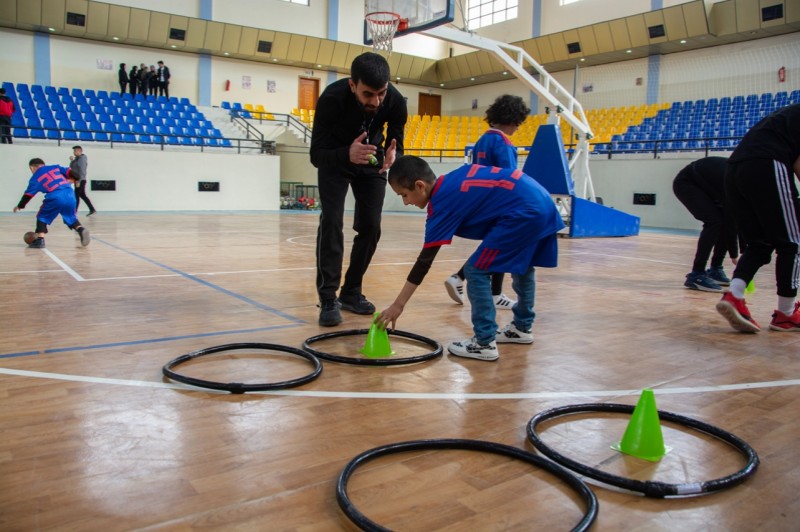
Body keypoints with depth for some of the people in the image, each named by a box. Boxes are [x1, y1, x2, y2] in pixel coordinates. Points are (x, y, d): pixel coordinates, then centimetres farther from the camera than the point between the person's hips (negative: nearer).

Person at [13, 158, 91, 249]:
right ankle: (81, 229, -8)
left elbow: (28, 194, 17)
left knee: (42, 217, 17)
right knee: (71, 217, 19)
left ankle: (40, 239, 6)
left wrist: (19, 206, 30)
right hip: (69, 194, 3)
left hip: (55, 197, -3)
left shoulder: (35, 178, 15)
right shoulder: (55, 167, 22)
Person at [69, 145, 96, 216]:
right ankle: (92, 210, 14)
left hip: (80, 180, -10)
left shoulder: (82, 159, -13)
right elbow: (72, 168, 20)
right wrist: (72, 160, 5)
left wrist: (79, 181, -23)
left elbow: (82, 171, -19)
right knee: (82, 195, 12)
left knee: (76, 196, -8)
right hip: (77, 180, 10)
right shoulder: (77, 159, 16)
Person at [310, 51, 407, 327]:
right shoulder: (332, 97, -36)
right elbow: (316, 154, -32)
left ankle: (351, 292, 15)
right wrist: (348, 154, -53)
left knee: (371, 227, -1)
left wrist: (392, 157, -42)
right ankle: (328, 298, -12)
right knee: (331, 221, -18)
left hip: (371, 161, 3)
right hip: (335, 160, -3)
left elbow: (396, 143, -16)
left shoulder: (396, 101, -28)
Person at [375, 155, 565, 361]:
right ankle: (522, 327, 43)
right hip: (543, 203, 10)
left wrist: (397, 305, -7)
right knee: (522, 266, 27)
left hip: (523, 212, -10)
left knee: (476, 271, -4)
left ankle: (485, 343, 1)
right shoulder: (451, 180, 13)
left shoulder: (442, 203, -9)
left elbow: (425, 260, -11)